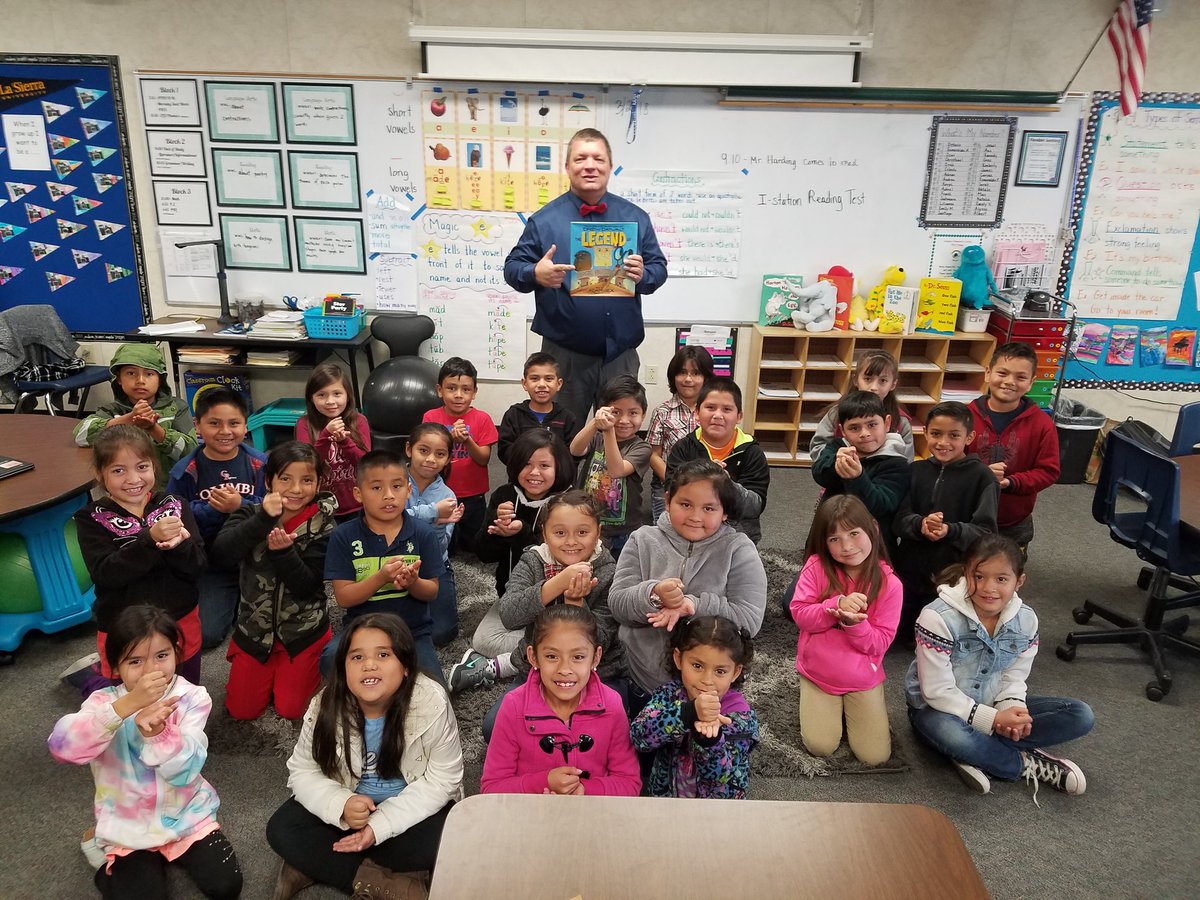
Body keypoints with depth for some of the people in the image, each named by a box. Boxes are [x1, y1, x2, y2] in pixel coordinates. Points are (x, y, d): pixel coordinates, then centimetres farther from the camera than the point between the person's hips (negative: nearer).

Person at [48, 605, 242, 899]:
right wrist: (127, 704, -46)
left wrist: (156, 731, -41)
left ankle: (170, 851, 19)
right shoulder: (105, 701, -13)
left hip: (186, 815, 1)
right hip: (129, 826, 0)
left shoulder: (192, 698, -13)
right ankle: (105, 862, 15)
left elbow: (186, 770, -22)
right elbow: (62, 746, -34)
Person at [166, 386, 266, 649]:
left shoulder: (261, 464, -6)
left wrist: (240, 506, -28)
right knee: (206, 635, -7)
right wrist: (213, 509, -24)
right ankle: (230, 599, 23)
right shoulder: (184, 471, -6)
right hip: (211, 565, 0)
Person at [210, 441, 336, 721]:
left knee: (291, 709, -1)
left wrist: (283, 551, -35)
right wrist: (263, 519, -36)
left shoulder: (322, 527, -12)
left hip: (303, 631, -2)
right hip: (254, 627, 2)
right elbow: (221, 554, -25)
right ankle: (273, 669, 32)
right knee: (242, 710, 5)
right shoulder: (251, 514, -7)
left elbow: (306, 586, -18)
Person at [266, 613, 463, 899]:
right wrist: (342, 805, -29)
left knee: (444, 837, -31)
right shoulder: (325, 707, -17)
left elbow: (442, 778, -18)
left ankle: (314, 864, -17)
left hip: (410, 807, -2)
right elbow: (302, 771, -8)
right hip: (350, 802, 2)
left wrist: (381, 825, -28)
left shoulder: (432, 703, -24)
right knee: (281, 830, -18)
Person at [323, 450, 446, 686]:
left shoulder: (423, 533, -3)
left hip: (413, 631, 1)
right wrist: (381, 578, -26)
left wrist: (412, 582, -25)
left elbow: (432, 593, -1)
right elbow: (343, 598, -9)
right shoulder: (343, 536, -5)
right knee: (331, 659, -31)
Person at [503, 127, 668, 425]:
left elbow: (659, 267, 8)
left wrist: (643, 275, -16)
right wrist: (535, 274, -22)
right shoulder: (544, 219, -1)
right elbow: (512, 268, 1)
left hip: (620, 351, 2)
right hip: (565, 352, -1)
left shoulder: (635, 217, 5)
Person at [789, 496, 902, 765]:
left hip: (863, 679, 0)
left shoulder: (890, 584, -14)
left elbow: (880, 643, -12)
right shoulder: (817, 566, -14)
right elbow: (799, 614, -15)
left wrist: (854, 622, -31)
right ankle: (833, 707, 24)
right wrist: (837, 605, -31)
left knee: (876, 756, -2)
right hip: (818, 674, 0)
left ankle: (851, 709, 26)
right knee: (820, 747, -6)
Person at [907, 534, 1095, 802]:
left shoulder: (1026, 621, -5)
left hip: (993, 707, 6)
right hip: (938, 708, -6)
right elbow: (938, 692, -21)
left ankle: (977, 754, -20)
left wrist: (1012, 709, -21)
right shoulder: (939, 618, -23)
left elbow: (1014, 678, 1)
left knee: (1081, 715, -8)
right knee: (951, 735, -42)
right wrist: (992, 719, -25)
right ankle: (1026, 764, -12)